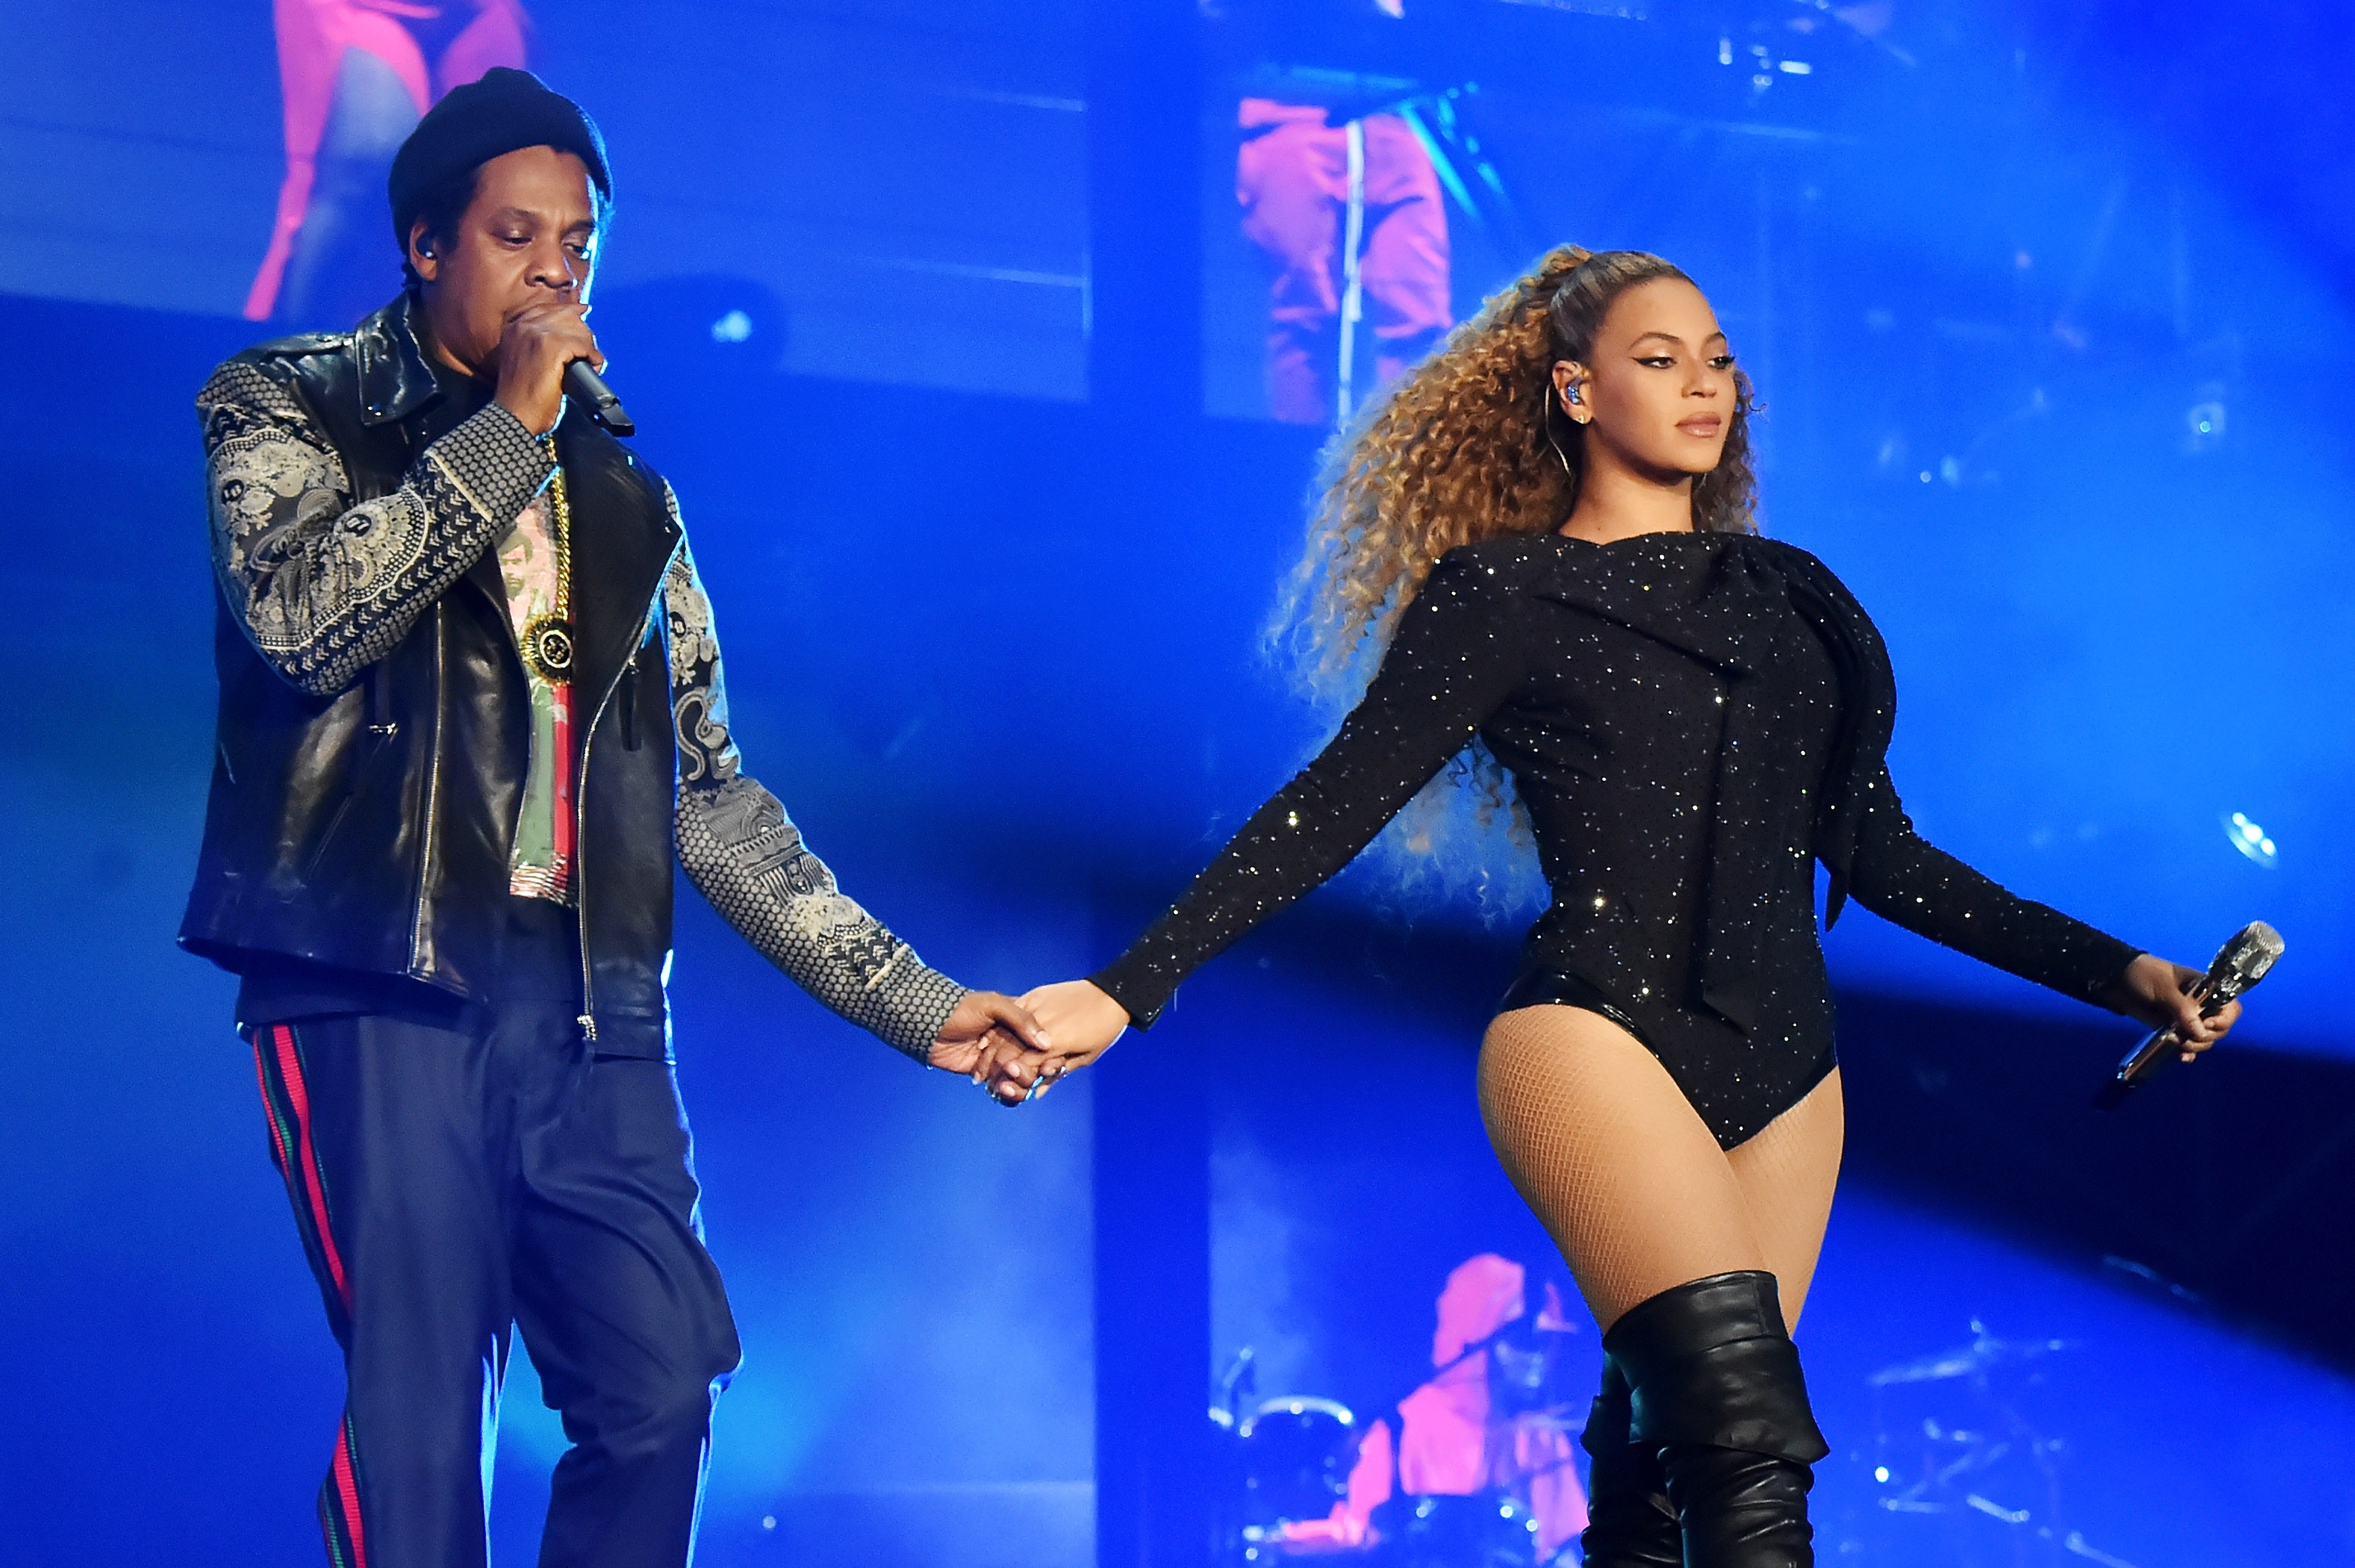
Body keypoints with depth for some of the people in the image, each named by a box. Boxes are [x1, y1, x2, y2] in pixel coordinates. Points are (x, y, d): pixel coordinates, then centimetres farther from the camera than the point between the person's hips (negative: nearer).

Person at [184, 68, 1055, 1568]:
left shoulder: (626, 497, 22)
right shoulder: (289, 411, 9)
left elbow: (710, 792, 20)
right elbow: (303, 619, -13)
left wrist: (915, 1002, 14)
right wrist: (508, 429, -7)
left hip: (592, 1007, 5)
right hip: (385, 987, -4)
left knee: (663, 1385, -7)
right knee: (418, 1416, -11)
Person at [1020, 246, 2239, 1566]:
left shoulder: (1789, 598, 21)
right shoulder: (1504, 593, 6)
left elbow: (1881, 856, 23)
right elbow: (1333, 809, 1)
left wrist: (2122, 974, 19)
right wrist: (1128, 989, -8)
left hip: (1784, 1069, 6)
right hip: (1603, 1038, -5)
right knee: (1754, 1444, -23)